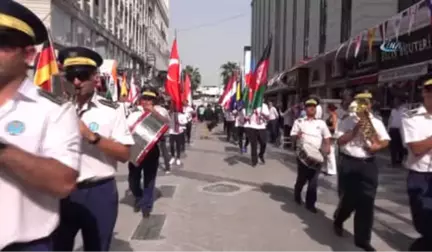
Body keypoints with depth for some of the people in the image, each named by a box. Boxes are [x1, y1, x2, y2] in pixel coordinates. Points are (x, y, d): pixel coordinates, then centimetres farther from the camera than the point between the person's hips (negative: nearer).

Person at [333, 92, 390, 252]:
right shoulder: (347, 121, 2)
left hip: (369, 164, 2)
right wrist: (355, 129, -11)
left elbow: (385, 142, 4)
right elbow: (340, 141, -6)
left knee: (367, 201, 2)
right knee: (350, 197, 2)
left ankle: (363, 238, 15)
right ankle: (338, 220, 36)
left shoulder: (377, 123, 8)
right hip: (350, 163, -2)